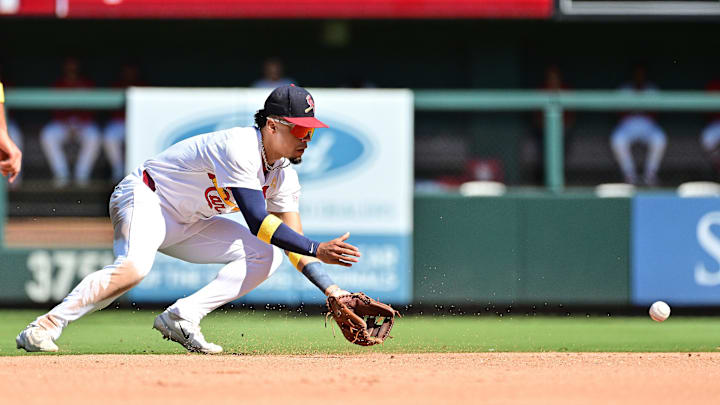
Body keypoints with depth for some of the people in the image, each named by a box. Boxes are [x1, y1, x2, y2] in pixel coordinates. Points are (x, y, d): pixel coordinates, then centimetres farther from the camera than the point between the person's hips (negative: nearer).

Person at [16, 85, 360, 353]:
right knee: (134, 268, -37)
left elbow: (294, 241, -1)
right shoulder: (240, 148, -27)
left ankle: (181, 318, -11)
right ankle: (44, 327, -31)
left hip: (187, 226, 9)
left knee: (266, 256, -5)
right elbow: (258, 223, -33)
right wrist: (317, 250, -35)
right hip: (145, 198, -9)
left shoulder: (283, 175, -1)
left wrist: (331, 290, -13)